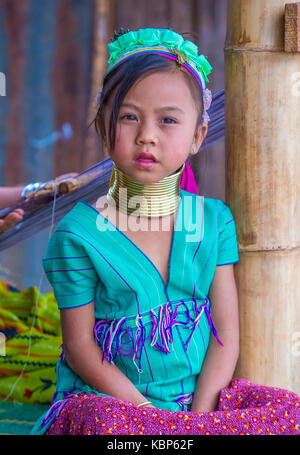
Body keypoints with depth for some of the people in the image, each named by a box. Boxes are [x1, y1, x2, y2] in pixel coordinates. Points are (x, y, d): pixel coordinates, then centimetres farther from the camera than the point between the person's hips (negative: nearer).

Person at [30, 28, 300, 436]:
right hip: (110, 399, -4)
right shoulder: (78, 234, -7)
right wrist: (151, 417, -15)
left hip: (199, 397, 4)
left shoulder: (214, 220, 5)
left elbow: (226, 330, 3)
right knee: (106, 425, -38)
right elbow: (80, 347, -6)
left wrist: (201, 412, -12)